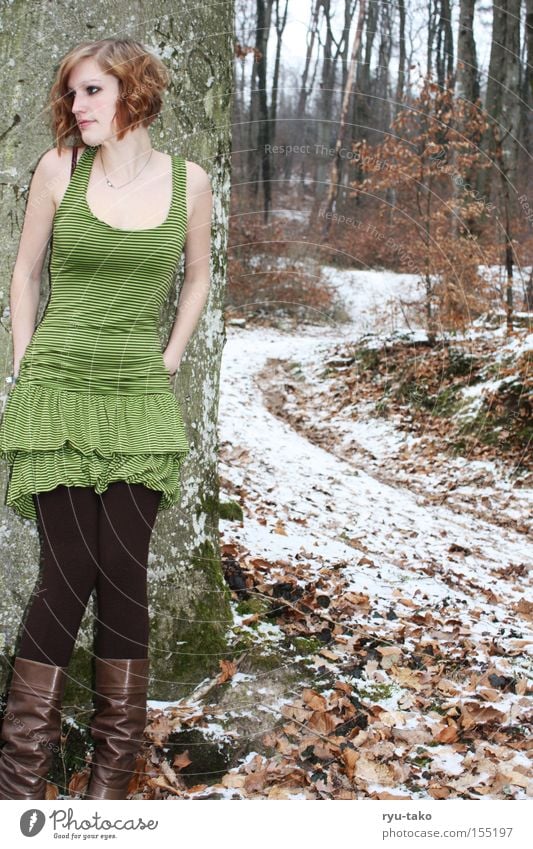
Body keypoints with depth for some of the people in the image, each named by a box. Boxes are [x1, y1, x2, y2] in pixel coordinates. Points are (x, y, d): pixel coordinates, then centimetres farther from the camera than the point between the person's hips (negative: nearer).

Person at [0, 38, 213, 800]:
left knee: (123, 574, 1)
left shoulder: (189, 182, 2)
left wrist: (171, 357, 9)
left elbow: (198, 274, 17)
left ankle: (113, 779, 14)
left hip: (140, 400, 1)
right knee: (68, 574, -3)